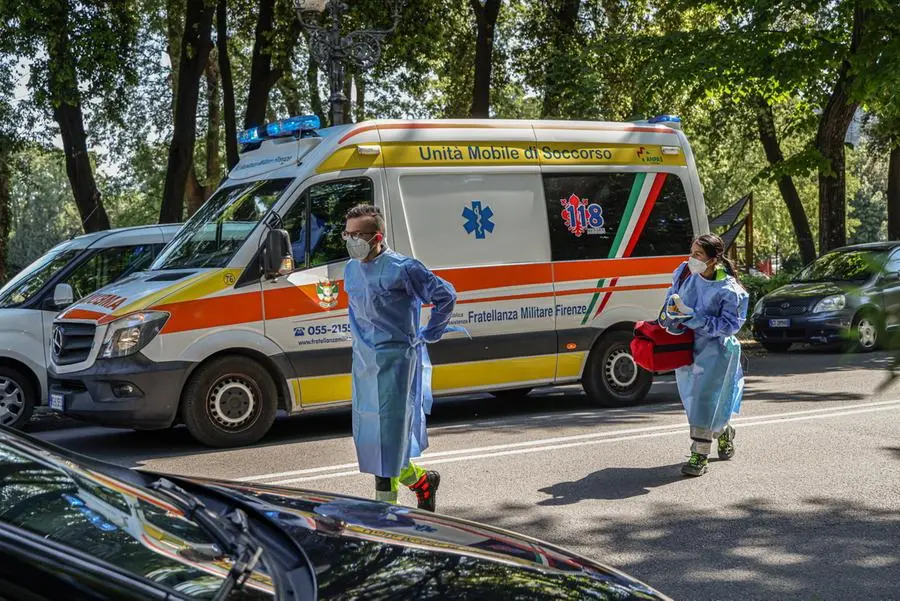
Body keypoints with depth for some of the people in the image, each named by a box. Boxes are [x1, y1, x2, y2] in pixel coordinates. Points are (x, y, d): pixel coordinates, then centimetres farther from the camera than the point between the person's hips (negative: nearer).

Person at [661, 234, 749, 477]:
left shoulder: (728, 289, -18)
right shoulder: (684, 273, -2)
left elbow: (730, 325, -18)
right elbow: (672, 296, 15)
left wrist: (694, 318, -26)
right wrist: (670, 315, -5)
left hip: (715, 348, -6)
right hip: (686, 345, 6)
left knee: (704, 397, -14)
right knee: (690, 396, 15)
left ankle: (700, 456, -7)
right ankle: (723, 431, 43)